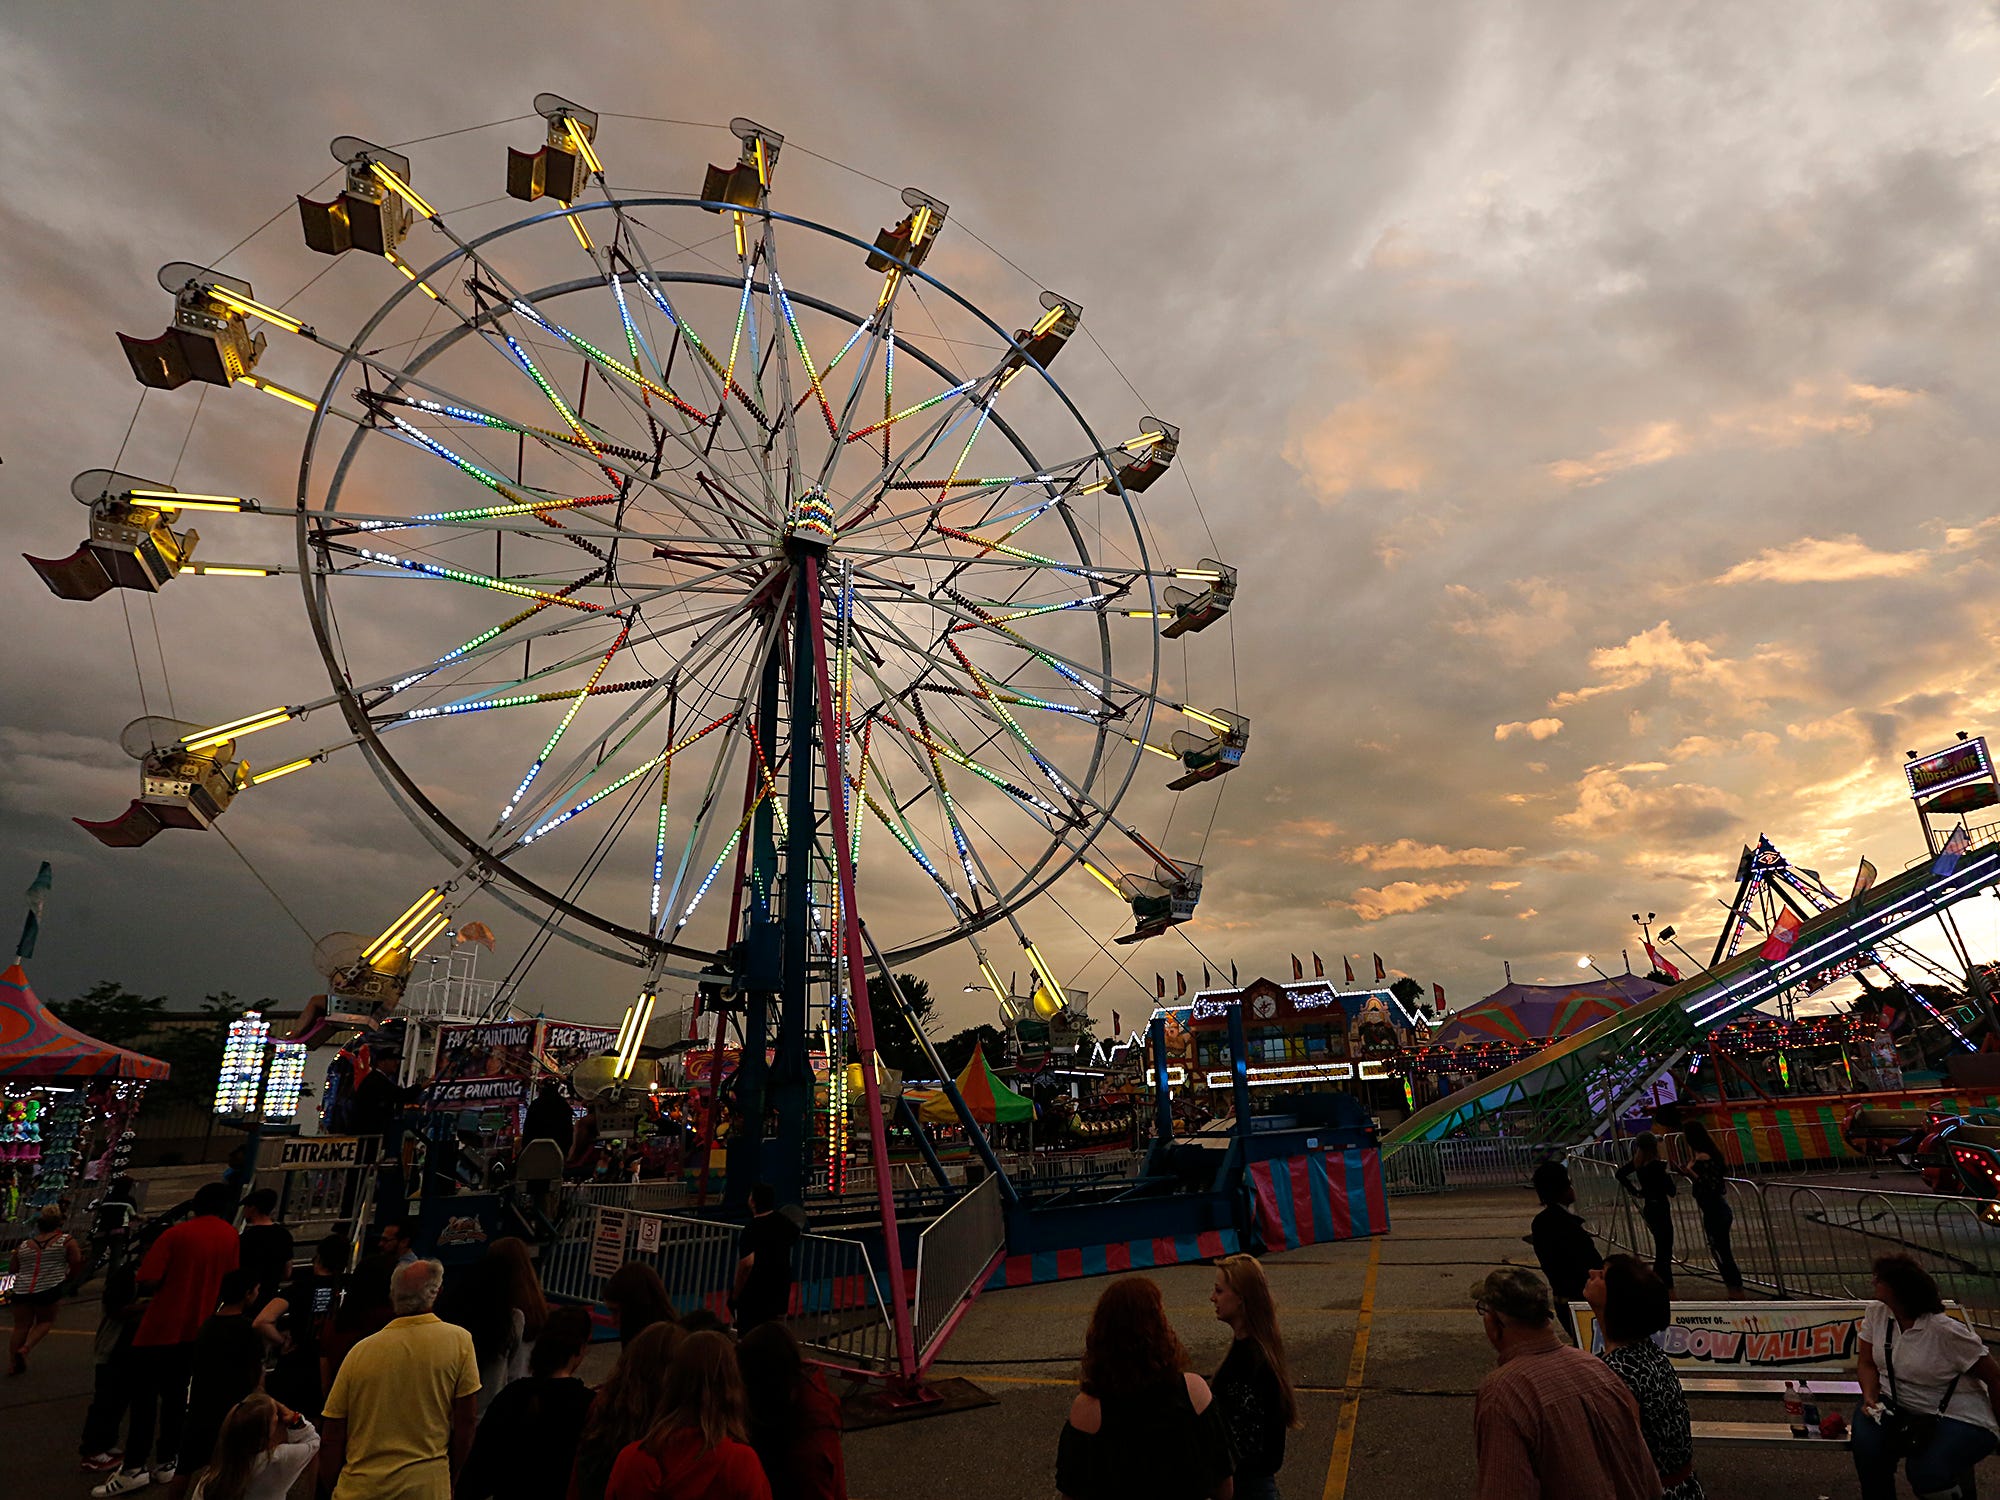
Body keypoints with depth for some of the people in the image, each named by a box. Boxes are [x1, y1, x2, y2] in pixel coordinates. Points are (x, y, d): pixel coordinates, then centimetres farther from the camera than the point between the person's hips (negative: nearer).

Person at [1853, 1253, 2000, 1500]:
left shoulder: (1946, 1331, -20)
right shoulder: (1876, 1313, -5)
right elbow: (1868, 1364, 3)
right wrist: (1870, 1397, -15)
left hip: (1955, 1417, -4)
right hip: (1894, 1405, 4)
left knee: (1926, 1478, -25)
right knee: (1867, 1445, -25)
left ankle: (1960, 1479, 10)